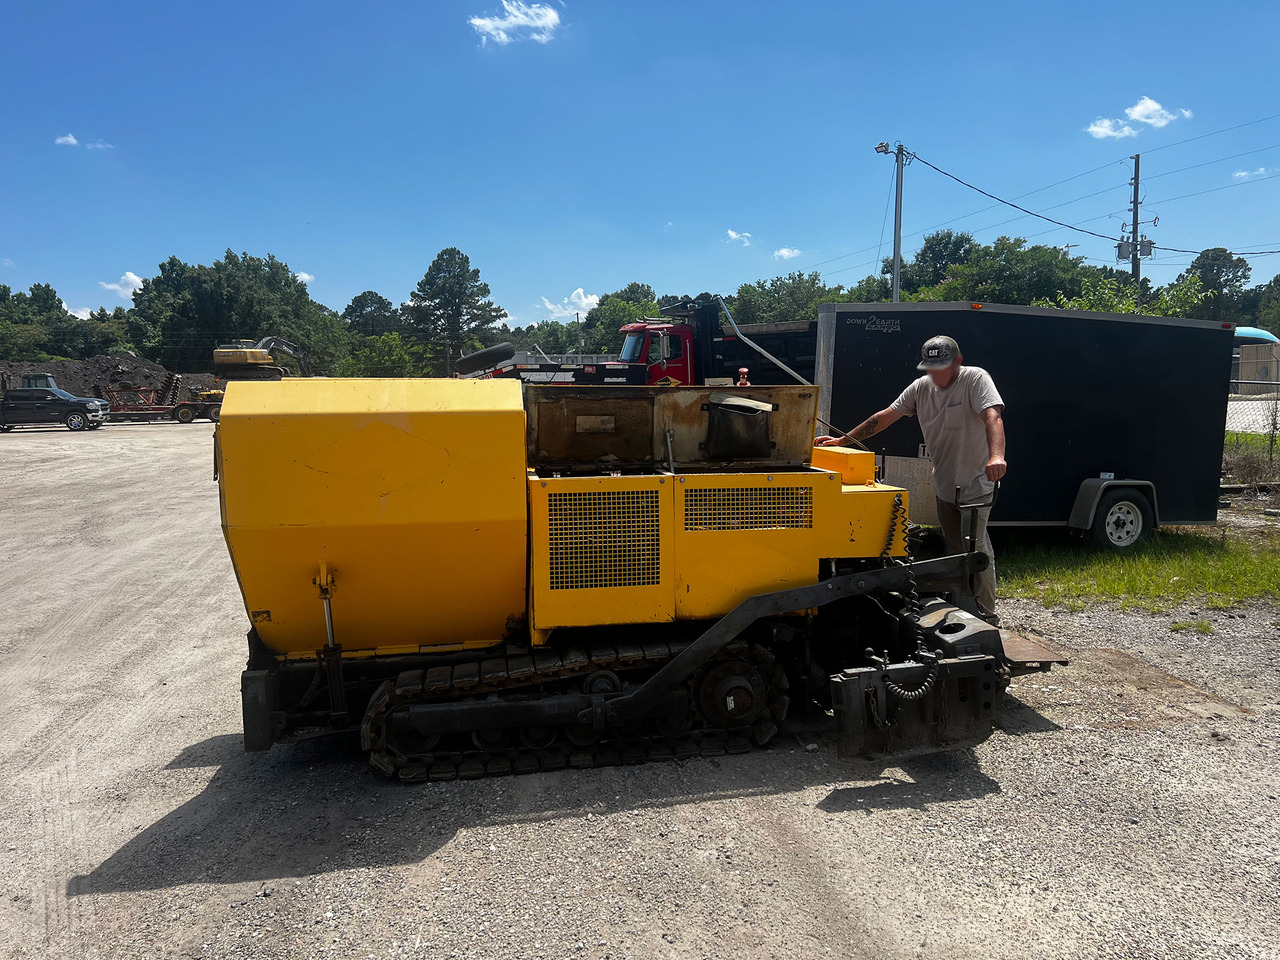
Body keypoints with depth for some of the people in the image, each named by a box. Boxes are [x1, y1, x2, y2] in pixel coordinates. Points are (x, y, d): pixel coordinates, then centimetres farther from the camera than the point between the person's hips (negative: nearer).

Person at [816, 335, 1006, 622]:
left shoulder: (975, 379, -13)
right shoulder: (921, 387, 5)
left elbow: (993, 417, -29)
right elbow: (884, 417, 6)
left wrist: (996, 456, -48)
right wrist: (842, 441, 2)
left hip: (976, 482, -6)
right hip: (944, 483, 6)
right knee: (955, 549, 11)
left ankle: (986, 615, -1)